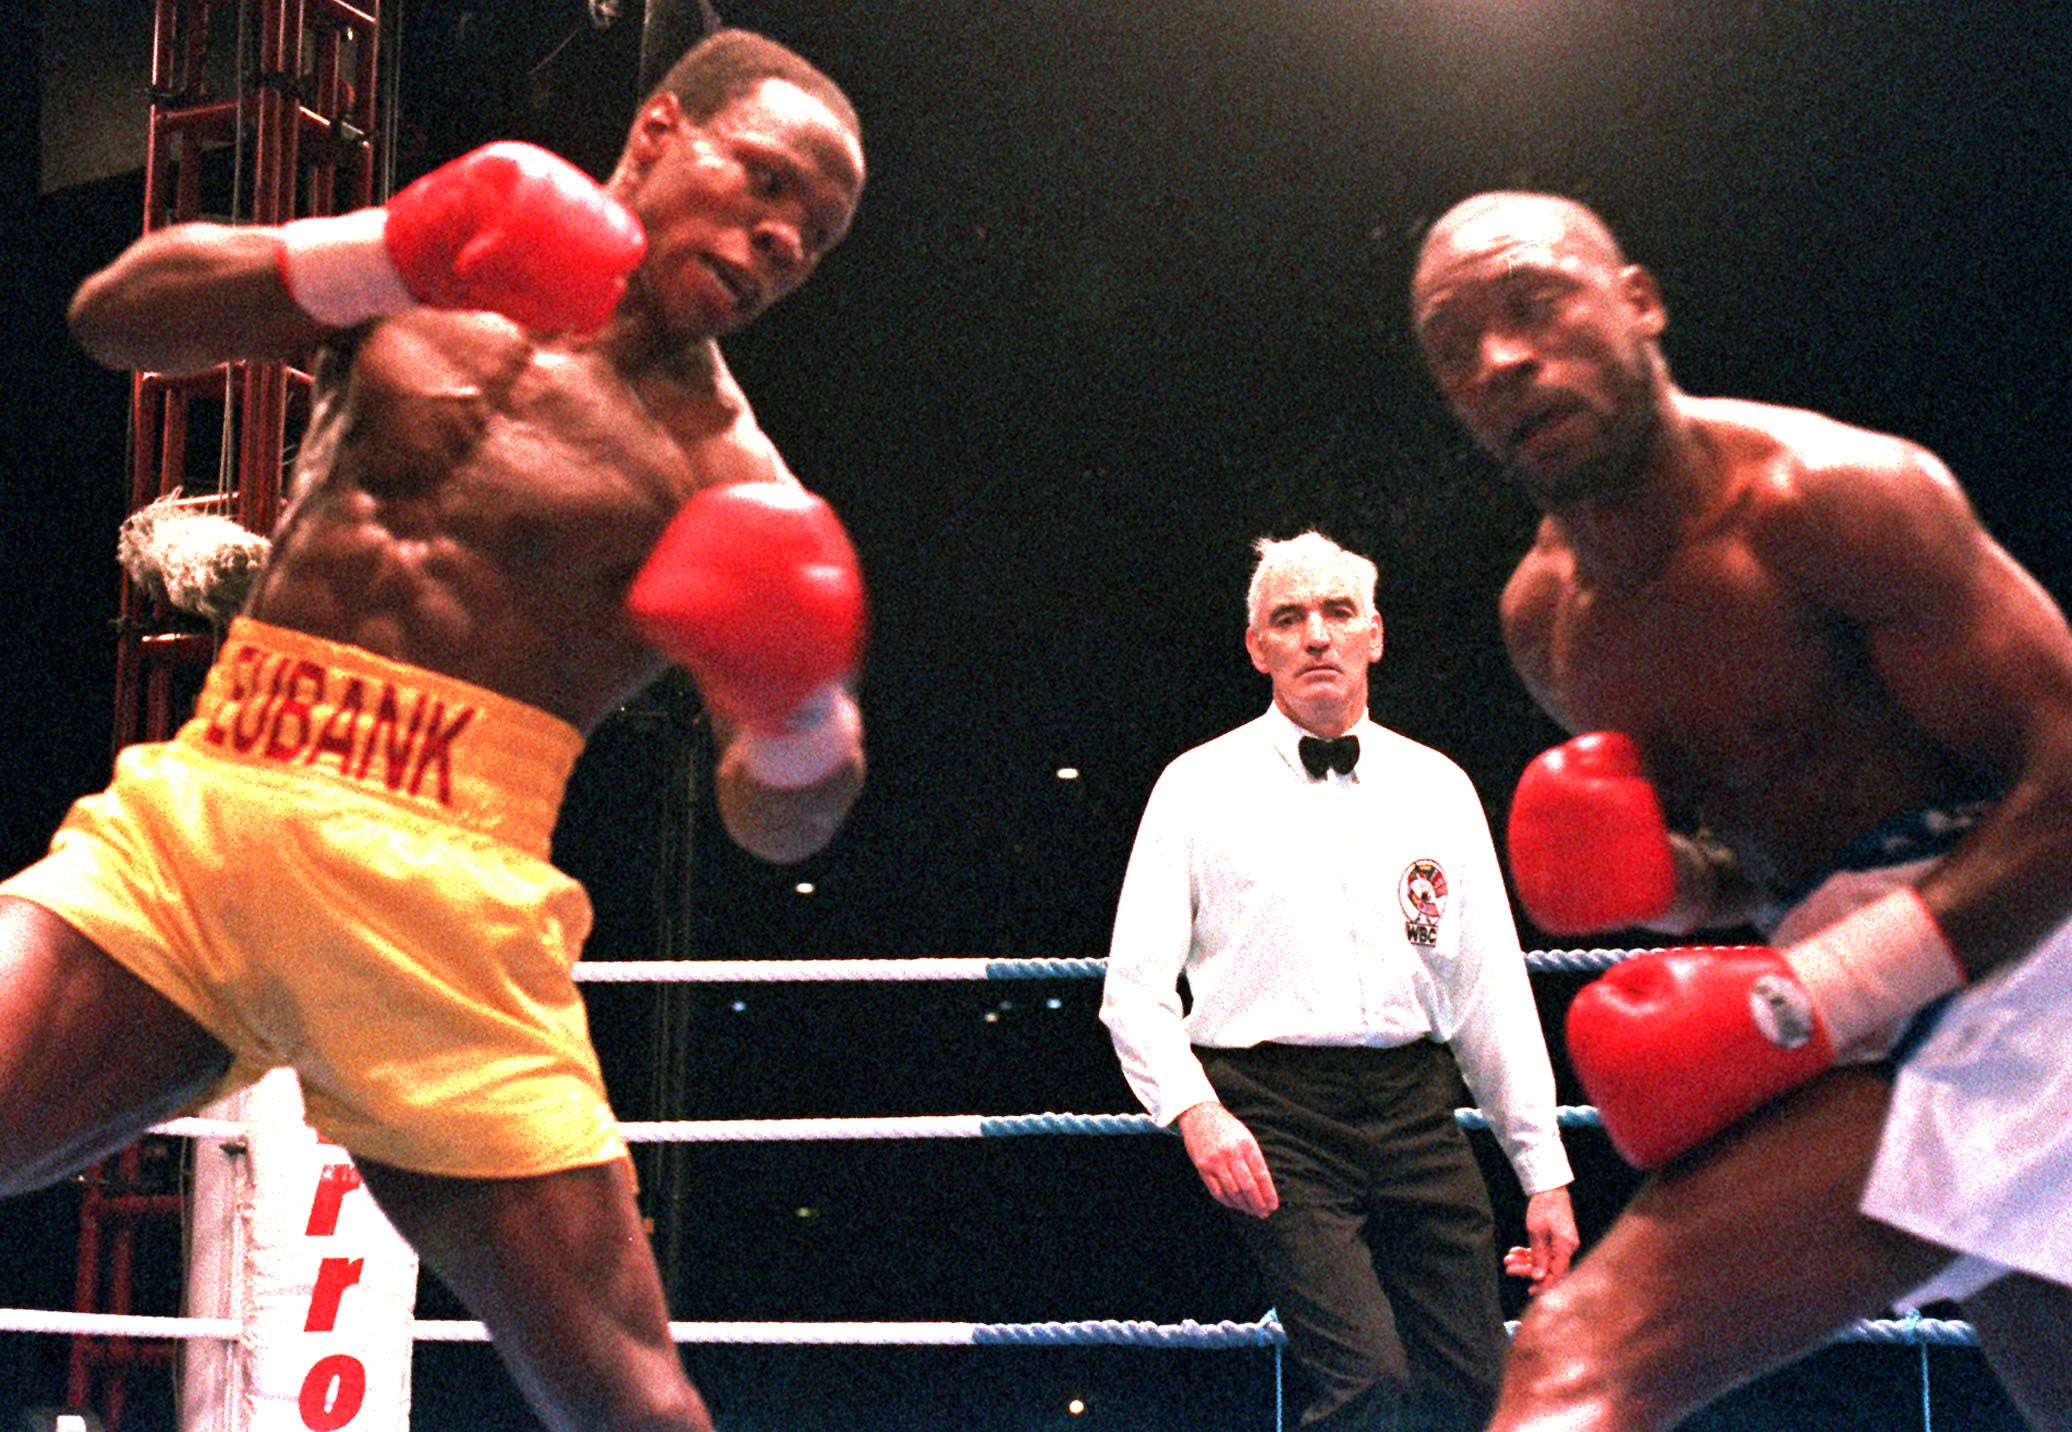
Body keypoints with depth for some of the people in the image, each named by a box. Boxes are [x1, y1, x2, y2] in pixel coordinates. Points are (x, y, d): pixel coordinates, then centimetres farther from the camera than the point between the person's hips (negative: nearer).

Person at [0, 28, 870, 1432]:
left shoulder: (721, 466, 7)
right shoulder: (432, 278, 16)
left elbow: (780, 821, 3)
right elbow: (113, 312, 7)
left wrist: (798, 706, -20)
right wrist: (378, 255, -7)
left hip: (438, 910, -1)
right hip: (191, 813, 2)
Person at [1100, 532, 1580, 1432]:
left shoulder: (1437, 787, 14)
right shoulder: (1200, 787, 4)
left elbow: (1495, 988, 14)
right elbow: (1135, 988, 1)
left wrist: (1545, 1171, 11)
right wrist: (1196, 1112, -16)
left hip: (1416, 1108, 4)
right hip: (1273, 1115, -4)